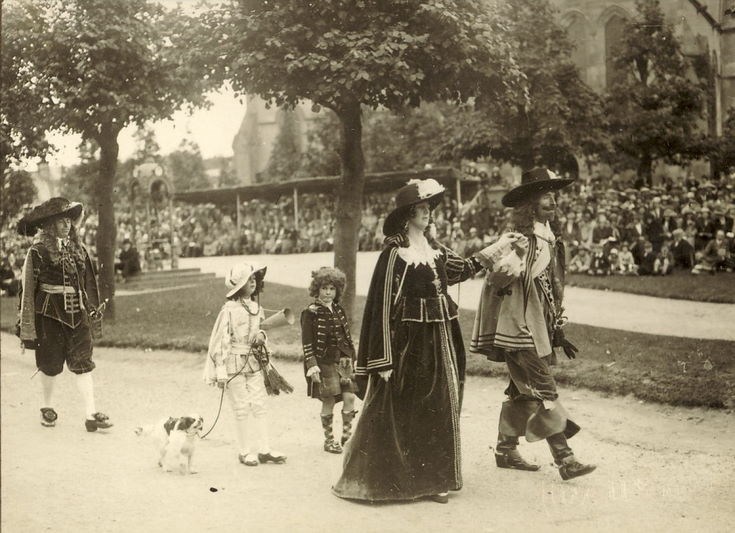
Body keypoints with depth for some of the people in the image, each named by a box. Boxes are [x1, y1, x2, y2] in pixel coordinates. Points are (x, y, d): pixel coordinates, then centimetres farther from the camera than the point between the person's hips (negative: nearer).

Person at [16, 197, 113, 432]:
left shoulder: (77, 247, 7)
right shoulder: (38, 251, -8)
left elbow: (88, 280, 15)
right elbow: (28, 288, -9)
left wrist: (93, 307, 15)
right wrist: (26, 325, -11)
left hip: (77, 313, 4)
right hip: (49, 314, -4)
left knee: (83, 363, -3)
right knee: (51, 364, 8)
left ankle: (91, 414, -5)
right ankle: (48, 408, 29)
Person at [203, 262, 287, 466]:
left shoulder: (257, 308, 8)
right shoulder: (229, 309, -12)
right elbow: (220, 340, -12)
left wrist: (261, 336, -1)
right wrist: (221, 370, -15)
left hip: (254, 362, 6)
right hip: (234, 363, -6)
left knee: (259, 405, 5)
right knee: (242, 409, 1)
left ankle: (264, 449, 12)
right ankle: (244, 451, 12)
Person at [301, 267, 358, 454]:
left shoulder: (339, 311, 11)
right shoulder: (310, 313, -6)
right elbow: (307, 343, -8)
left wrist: (353, 360, 14)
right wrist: (312, 366, -14)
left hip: (344, 360, 5)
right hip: (324, 362, -5)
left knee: (350, 397, -4)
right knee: (328, 402, 0)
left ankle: (347, 435, 11)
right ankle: (328, 440, 14)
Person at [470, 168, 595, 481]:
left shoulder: (548, 240, 13)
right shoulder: (520, 240, -15)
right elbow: (489, 260, -32)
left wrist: (557, 332, 20)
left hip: (538, 329, 9)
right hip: (520, 329, -9)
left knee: (523, 392, 15)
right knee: (544, 392, -8)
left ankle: (506, 450, 27)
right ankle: (565, 460, -6)